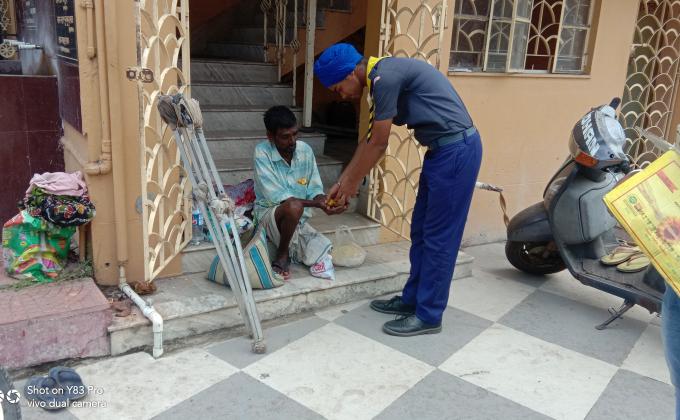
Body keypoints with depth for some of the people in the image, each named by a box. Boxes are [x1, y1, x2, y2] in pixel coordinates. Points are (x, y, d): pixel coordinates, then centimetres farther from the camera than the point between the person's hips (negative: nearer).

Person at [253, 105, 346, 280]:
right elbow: (277, 197, -22)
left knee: (320, 260, -18)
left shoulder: (305, 150, -3)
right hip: (269, 212, -4)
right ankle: (282, 254, -13)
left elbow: (315, 189, 1)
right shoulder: (262, 153, -16)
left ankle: (290, 247, 12)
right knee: (293, 206, -39)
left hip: (299, 219, 4)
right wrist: (316, 204, -29)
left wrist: (324, 199, -23)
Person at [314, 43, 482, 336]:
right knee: (421, 232, 15)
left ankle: (428, 316, 10)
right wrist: (342, 181, 19)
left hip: (456, 149, -10)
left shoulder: (385, 76, -18)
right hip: (443, 150, 10)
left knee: (438, 237, -2)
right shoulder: (382, 79, 13)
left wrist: (353, 183, 0)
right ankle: (412, 299, 27)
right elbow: (370, 140, 18)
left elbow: (378, 144, -14)